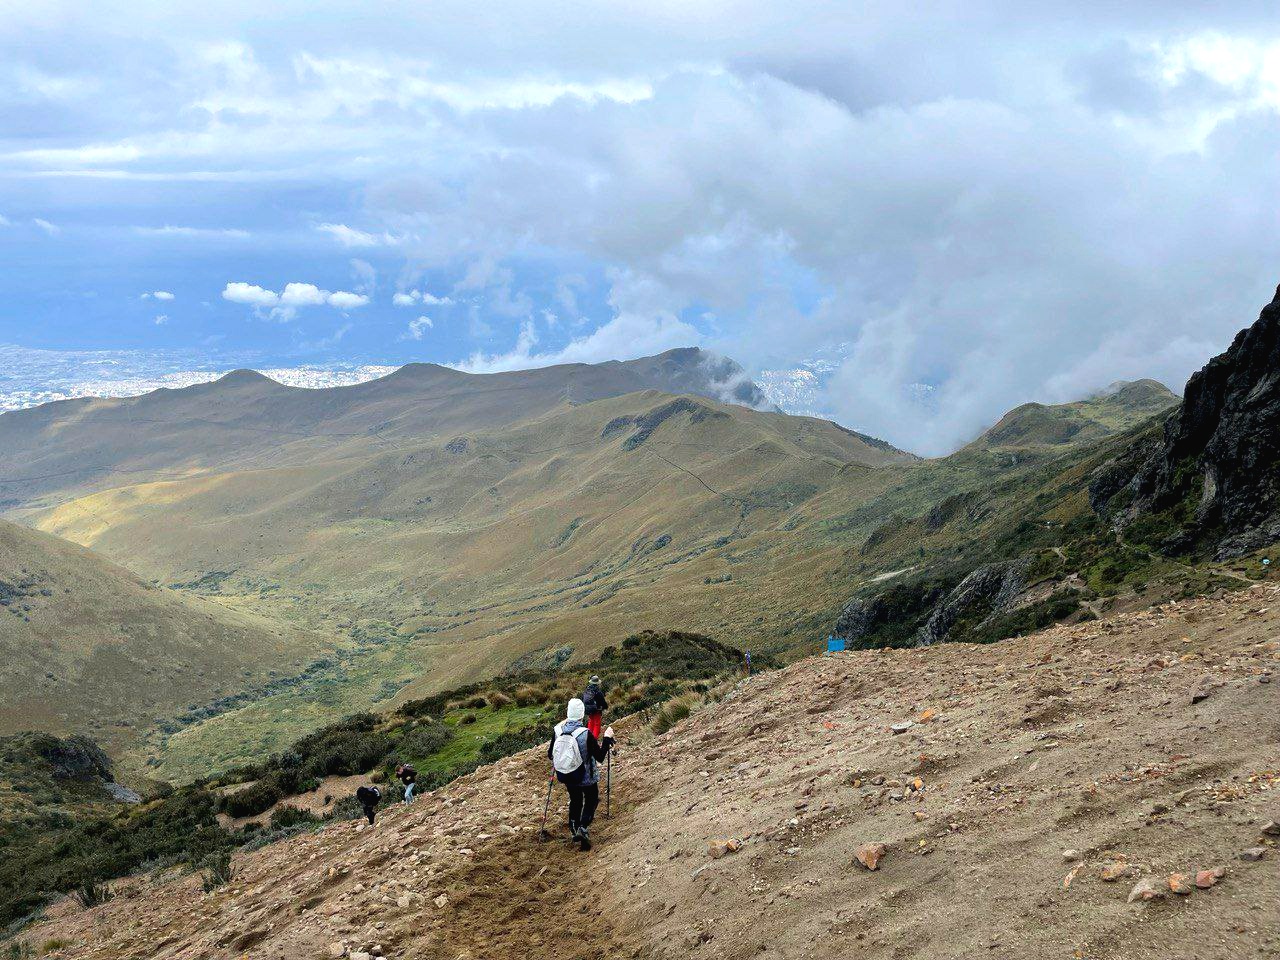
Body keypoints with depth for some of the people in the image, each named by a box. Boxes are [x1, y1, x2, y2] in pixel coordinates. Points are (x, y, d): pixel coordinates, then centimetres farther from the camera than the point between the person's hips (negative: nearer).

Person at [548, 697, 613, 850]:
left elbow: (550, 755, 1)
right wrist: (607, 739, -10)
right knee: (592, 800, 18)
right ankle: (583, 827, -3)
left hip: (566, 776, 4)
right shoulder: (586, 734, -27)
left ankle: (574, 830, 34)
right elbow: (600, 757, -19)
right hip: (586, 777, -4)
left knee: (575, 800, 27)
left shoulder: (558, 731, -14)